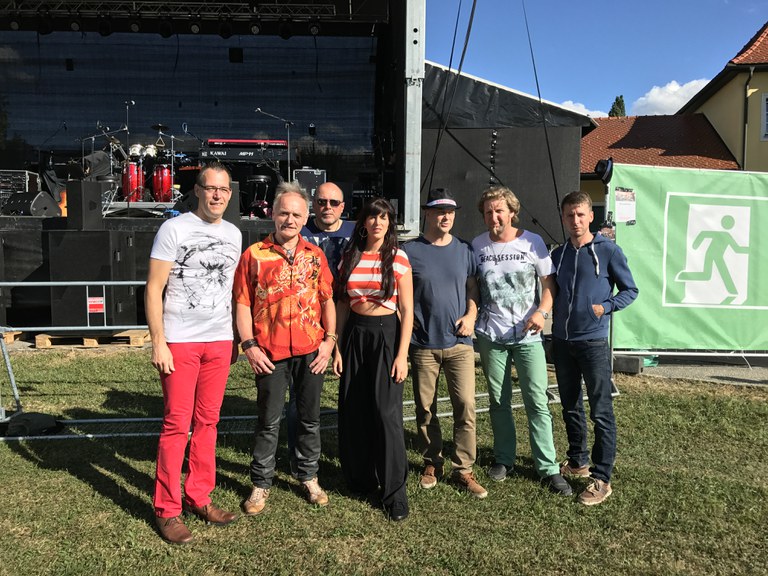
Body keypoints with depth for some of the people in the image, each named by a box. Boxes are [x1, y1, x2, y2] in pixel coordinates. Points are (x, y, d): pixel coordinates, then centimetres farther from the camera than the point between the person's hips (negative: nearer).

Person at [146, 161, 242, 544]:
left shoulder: (234, 234, 11)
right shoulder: (174, 228, -4)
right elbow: (153, 288, -7)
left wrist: (239, 338, 13)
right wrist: (158, 342, -13)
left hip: (220, 341, 5)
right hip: (179, 342, -4)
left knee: (207, 422, 10)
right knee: (177, 424, 0)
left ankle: (199, 497, 24)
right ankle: (167, 510, 13)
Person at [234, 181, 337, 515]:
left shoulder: (315, 255, 7)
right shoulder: (254, 255, -1)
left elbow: (327, 300, 10)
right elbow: (242, 303, -1)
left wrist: (329, 339, 1)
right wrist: (249, 345, -8)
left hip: (311, 350, 3)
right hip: (270, 353, -2)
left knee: (310, 417, 14)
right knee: (268, 421, 7)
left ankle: (308, 477, 31)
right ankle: (261, 484, 23)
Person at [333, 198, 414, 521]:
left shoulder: (398, 258, -3)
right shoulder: (349, 257, 7)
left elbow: (407, 310, -4)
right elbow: (342, 305, 10)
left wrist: (402, 354, -11)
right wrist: (337, 347, 6)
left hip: (387, 333, -4)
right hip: (354, 333, 4)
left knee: (387, 412, -6)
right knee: (354, 411, 8)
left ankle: (395, 492, 7)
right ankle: (360, 477, 29)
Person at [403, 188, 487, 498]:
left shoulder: (464, 250, 7)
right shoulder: (410, 251, -2)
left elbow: (472, 287, 12)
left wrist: (471, 315, -3)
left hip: (458, 342, 2)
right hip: (423, 344, -1)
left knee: (465, 405, -2)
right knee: (425, 408, 9)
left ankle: (463, 468, 12)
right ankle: (432, 462, 28)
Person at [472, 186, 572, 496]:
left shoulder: (532, 242, -2)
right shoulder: (478, 245, 3)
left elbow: (549, 281, 1)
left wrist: (542, 311, -15)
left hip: (527, 335, -2)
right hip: (490, 336, 2)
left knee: (537, 402, -2)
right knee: (498, 401, 12)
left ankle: (548, 467, 9)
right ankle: (504, 459, 27)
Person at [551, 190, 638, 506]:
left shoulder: (608, 250, -5)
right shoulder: (558, 254, 10)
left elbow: (630, 290, 0)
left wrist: (605, 307, -15)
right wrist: (550, 325, 5)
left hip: (593, 341, -5)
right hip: (561, 341, 6)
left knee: (601, 411, -2)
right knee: (570, 407, 16)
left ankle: (601, 479, 7)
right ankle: (578, 461, 32)